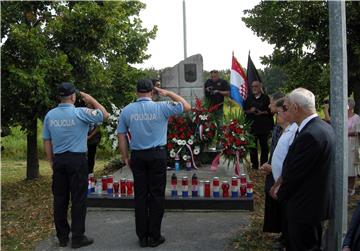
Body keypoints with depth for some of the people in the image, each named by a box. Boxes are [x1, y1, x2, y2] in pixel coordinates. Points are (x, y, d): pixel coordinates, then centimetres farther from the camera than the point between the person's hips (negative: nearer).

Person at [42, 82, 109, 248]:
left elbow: (46, 141, 9)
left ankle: (62, 237, 19)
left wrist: (51, 162, 17)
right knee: (78, 200, 2)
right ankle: (78, 238, 7)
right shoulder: (80, 113, -10)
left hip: (58, 160, 5)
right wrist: (91, 100, 8)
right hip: (77, 160, -5)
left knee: (60, 199, 10)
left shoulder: (50, 115, 4)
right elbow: (104, 115, -1)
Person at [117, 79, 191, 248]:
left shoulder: (127, 110, 0)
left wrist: (125, 157, 13)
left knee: (140, 196, 9)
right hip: (158, 155, -2)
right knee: (157, 195, 6)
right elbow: (187, 107, 3)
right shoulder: (161, 107, -7)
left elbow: (121, 135, 4)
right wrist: (168, 93, 7)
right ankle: (154, 236, 12)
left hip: (137, 156, 3)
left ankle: (142, 237, 17)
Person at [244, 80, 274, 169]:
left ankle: (263, 164, 12)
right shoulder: (249, 98, 11)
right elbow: (244, 110, 11)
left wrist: (262, 112, -15)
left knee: (264, 146, 3)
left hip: (264, 126, -2)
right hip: (252, 125, 2)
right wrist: (250, 111, -9)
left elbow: (271, 111, 0)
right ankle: (254, 165, 13)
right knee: (253, 147, 4)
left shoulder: (266, 98, 2)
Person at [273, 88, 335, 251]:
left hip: (305, 207, -9)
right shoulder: (324, 127, 5)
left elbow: (295, 172, -21)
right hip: (317, 202, 9)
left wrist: (280, 194, -4)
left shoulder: (309, 135, -27)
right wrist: (282, 186, 6)